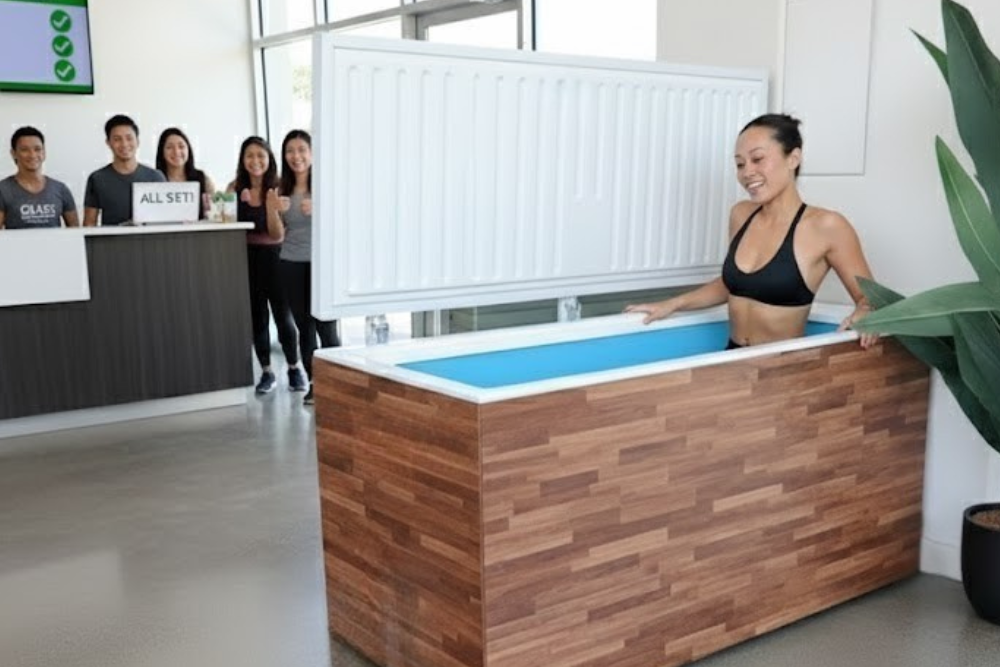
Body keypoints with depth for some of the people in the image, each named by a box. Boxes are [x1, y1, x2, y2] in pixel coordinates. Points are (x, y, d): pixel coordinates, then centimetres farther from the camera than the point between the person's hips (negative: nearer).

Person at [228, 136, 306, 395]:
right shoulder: (236, 188, 3)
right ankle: (266, 372, 21)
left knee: (283, 315, 2)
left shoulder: (279, 187, -5)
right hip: (246, 257, 3)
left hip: (274, 256, -3)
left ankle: (294, 368, 22)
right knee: (257, 316, 9)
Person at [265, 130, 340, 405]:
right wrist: (272, 209, -10)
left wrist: (318, 210, -20)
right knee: (304, 328, 8)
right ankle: (314, 384, 15)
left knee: (326, 328, -8)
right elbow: (277, 235, 8)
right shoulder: (282, 190, 8)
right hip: (291, 266, 4)